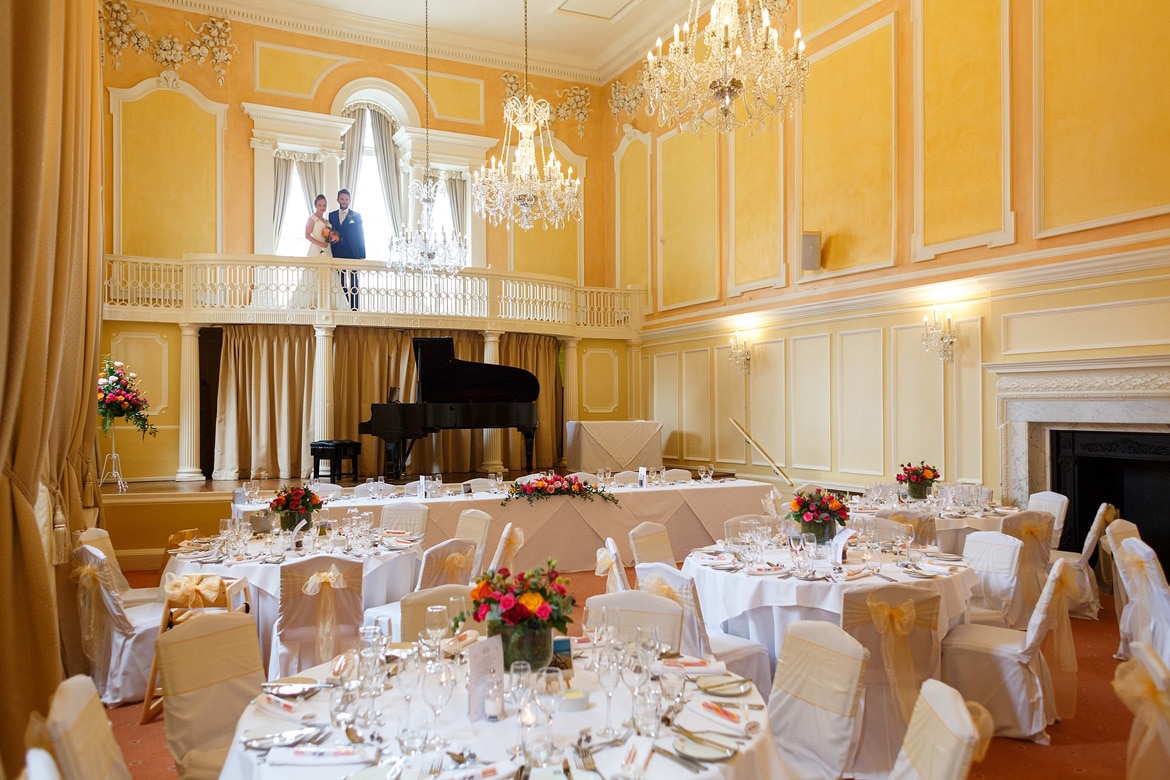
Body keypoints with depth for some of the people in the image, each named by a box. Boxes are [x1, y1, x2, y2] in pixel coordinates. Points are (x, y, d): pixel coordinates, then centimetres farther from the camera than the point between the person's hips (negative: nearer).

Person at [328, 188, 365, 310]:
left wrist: (362, 256, -5)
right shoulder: (332, 215, 12)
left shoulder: (356, 216, 5)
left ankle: (354, 308, 1)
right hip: (338, 255, 3)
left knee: (353, 284, -1)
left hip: (353, 254, -2)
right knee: (341, 284, 4)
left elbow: (361, 236, 2)